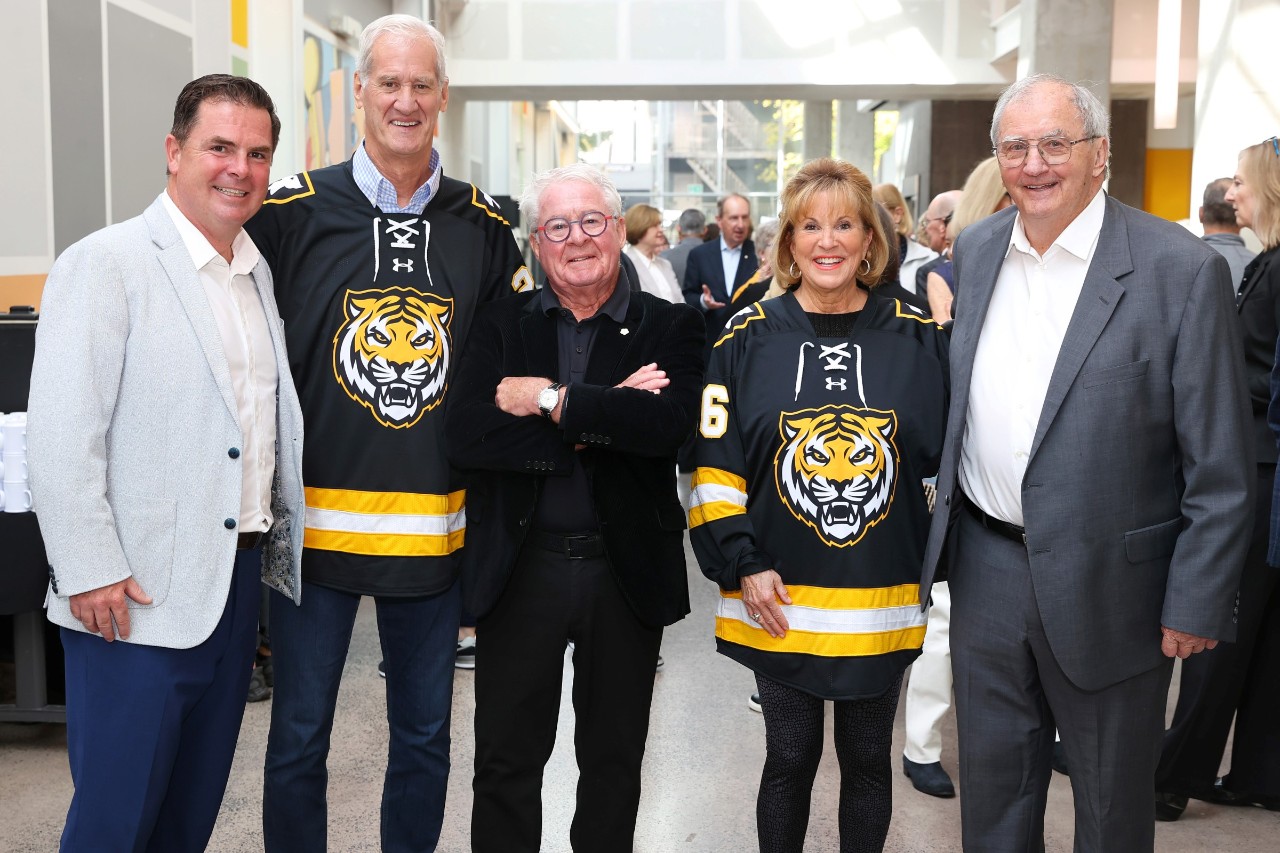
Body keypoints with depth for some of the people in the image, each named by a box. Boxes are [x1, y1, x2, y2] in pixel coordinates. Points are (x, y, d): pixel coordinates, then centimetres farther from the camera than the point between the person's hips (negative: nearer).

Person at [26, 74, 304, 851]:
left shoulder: (259, 272, 12)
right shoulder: (106, 264, -10)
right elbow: (60, 434, -15)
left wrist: (277, 537, 14)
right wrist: (90, 572, -17)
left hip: (237, 581, 7)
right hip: (136, 598, -7)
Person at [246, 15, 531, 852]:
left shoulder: (485, 225, 4)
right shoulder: (293, 208, -3)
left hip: (436, 524, 2)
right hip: (317, 516, -2)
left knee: (425, 737, 14)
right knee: (299, 737, 8)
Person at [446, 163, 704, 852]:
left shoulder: (670, 327, -1)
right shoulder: (502, 324, 2)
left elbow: (670, 421, -21)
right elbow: (466, 435, -14)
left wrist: (550, 398, -18)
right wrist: (599, 421, -19)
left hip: (627, 573, 0)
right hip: (521, 569, 1)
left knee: (614, 761, 17)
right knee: (506, 762, 13)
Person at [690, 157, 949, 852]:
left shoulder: (915, 337, 0)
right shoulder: (748, 338, -2)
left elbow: (948, 453, 8)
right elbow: (714, 464, -2)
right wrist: (741, 564, -8)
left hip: (881, 600, 1)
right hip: (779, 600, -1)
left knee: (867, 761, 15)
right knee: (789, 761, 11)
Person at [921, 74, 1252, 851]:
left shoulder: (1184, 270, -14)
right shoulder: (976, 249, 3)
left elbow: (1221, 470, -12)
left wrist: (1195, 606, -12)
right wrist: (944, 535, 9)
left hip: (1108, 584, -4)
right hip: (986, 569, 5)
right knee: (992, 786, 20)